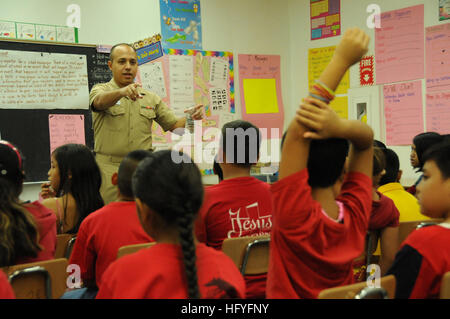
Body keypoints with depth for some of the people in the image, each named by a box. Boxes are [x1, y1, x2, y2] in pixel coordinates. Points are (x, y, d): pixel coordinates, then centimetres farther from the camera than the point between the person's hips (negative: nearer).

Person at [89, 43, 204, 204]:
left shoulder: (151, 98, 15)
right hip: (109, 170, -3)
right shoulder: (100, 90, 4)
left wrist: (191, 117, -8)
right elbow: (100, 101, -21)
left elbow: (174, 125, 14)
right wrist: (122, 92, -42)